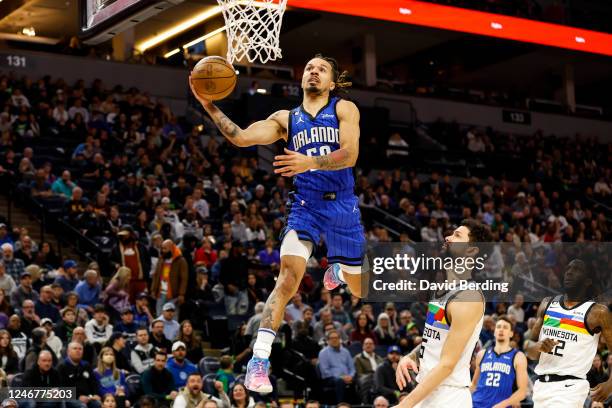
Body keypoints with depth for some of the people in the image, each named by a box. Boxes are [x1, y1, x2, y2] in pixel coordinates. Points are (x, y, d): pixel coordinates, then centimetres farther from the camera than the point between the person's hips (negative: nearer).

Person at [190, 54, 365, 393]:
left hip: (342, 206, 0)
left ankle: (337, 268, 54)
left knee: (360, 289, 15)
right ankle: (259, 359, -22)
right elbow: (241, 138, -3)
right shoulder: (286, 119, 8)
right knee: (288, 278, -22)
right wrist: (209, 106, -13)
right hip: (305, 204, 0)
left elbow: (350, 154, -15)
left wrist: (310, 162, -31)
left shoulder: (344, 110, 1)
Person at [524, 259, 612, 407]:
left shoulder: (598, 312, -4)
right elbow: (529, 349, 14)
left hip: (569, 386, -6)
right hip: (541, 384, 6)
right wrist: (539, 346, -10)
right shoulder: (547, 304, 11)